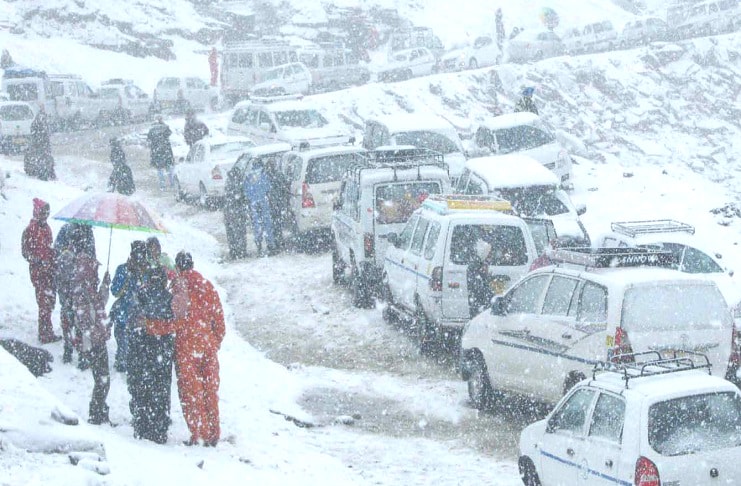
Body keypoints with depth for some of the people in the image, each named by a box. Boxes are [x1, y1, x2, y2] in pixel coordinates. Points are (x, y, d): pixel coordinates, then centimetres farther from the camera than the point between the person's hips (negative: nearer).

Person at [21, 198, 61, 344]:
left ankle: (48, 332, 23)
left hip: (50, 270, 8)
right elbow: (25, 252, -13)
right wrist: (39, 261, -23)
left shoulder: (46, 228, 11)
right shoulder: (30, 230, -13)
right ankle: (45, 336, -3)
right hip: (38, 272, -8)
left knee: (51, 300, 12)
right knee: (44, 303, -7)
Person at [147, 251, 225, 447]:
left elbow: (180, 322, -19)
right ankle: (213, 435, 15)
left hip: (187, 345, -5)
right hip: (209, 345, 5)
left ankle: (199, 434, 2)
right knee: (210, 390, 11)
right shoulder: (208, 286, 7)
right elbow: (219, 322, 8)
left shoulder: (180, 286, -11)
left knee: (190, 392, 3)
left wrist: (151, 326, -14)